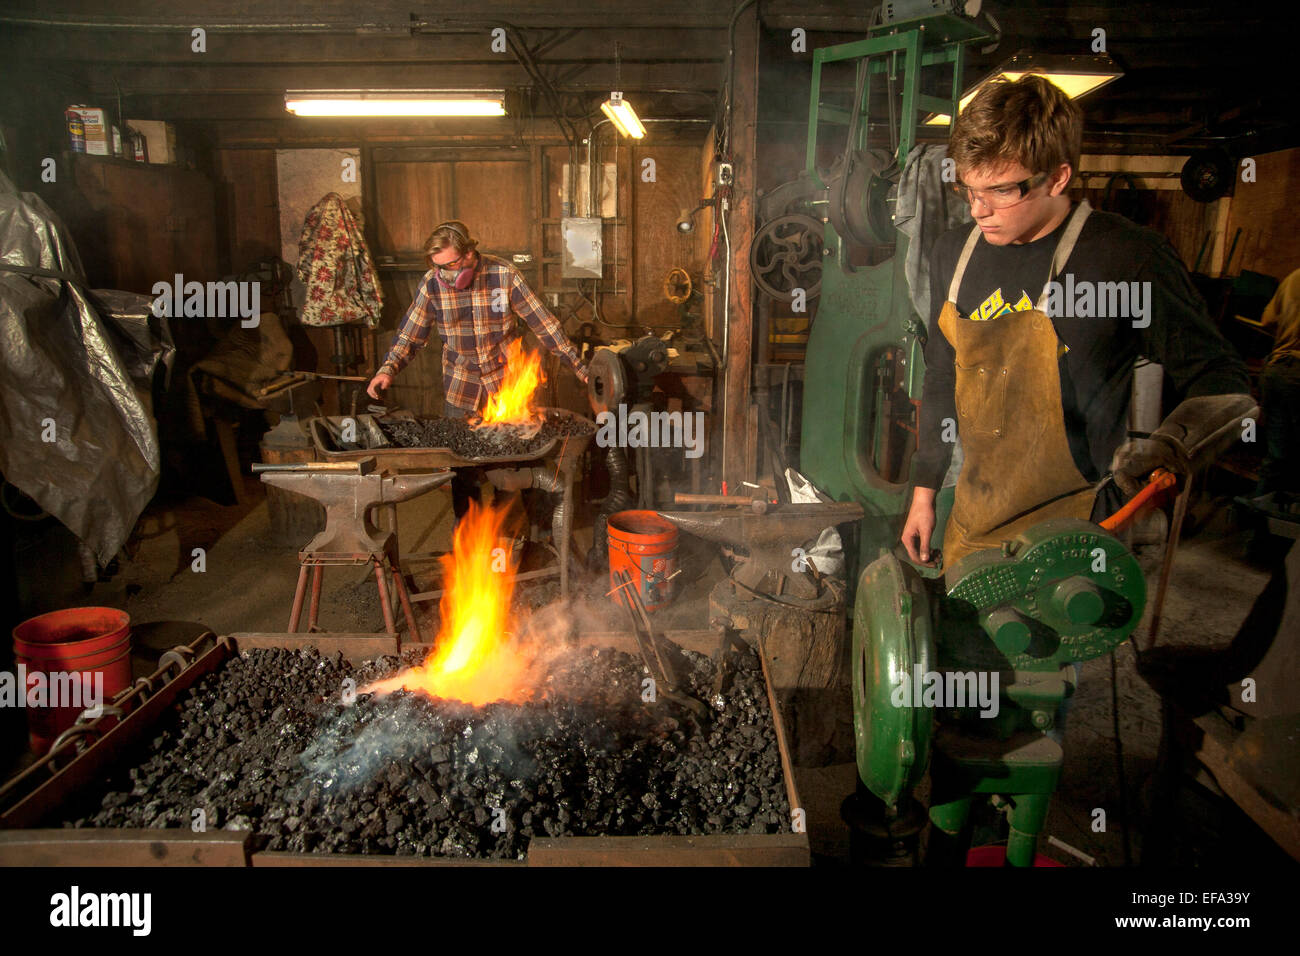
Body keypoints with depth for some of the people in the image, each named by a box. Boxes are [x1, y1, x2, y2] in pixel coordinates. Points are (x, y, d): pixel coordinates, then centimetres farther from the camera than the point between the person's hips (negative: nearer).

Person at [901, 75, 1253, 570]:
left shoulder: (1130, 257, -13)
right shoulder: (954, 251, 4)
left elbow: (1221, 379, -6)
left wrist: (1168, 443, -27)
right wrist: (923, 491, 16)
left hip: (1069, 533, -5)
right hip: (970, 521, 6)